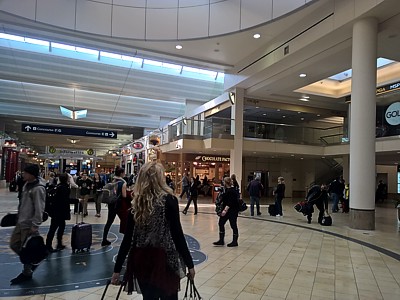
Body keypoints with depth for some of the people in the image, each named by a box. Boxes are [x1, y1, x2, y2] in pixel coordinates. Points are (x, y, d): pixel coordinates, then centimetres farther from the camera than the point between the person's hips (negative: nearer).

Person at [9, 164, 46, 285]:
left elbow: (39, 209, -24)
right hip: (21, 222, 10)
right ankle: (31, 262, 33)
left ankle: (27, 273, 22)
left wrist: (35, 226, -24)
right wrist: (18, 216, 20)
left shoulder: (38, 188, -22)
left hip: (29, 224, -9)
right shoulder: (27, 184, 7)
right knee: (14, 244, 17)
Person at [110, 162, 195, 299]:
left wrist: (117, 269, 10)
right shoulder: (168, 200, -10)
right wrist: (189, 263, -4)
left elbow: (128, 238, 2)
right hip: (164, 259, -4)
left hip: (141, 260, 4)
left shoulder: (137, 203, 1)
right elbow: (177, 234, -12)